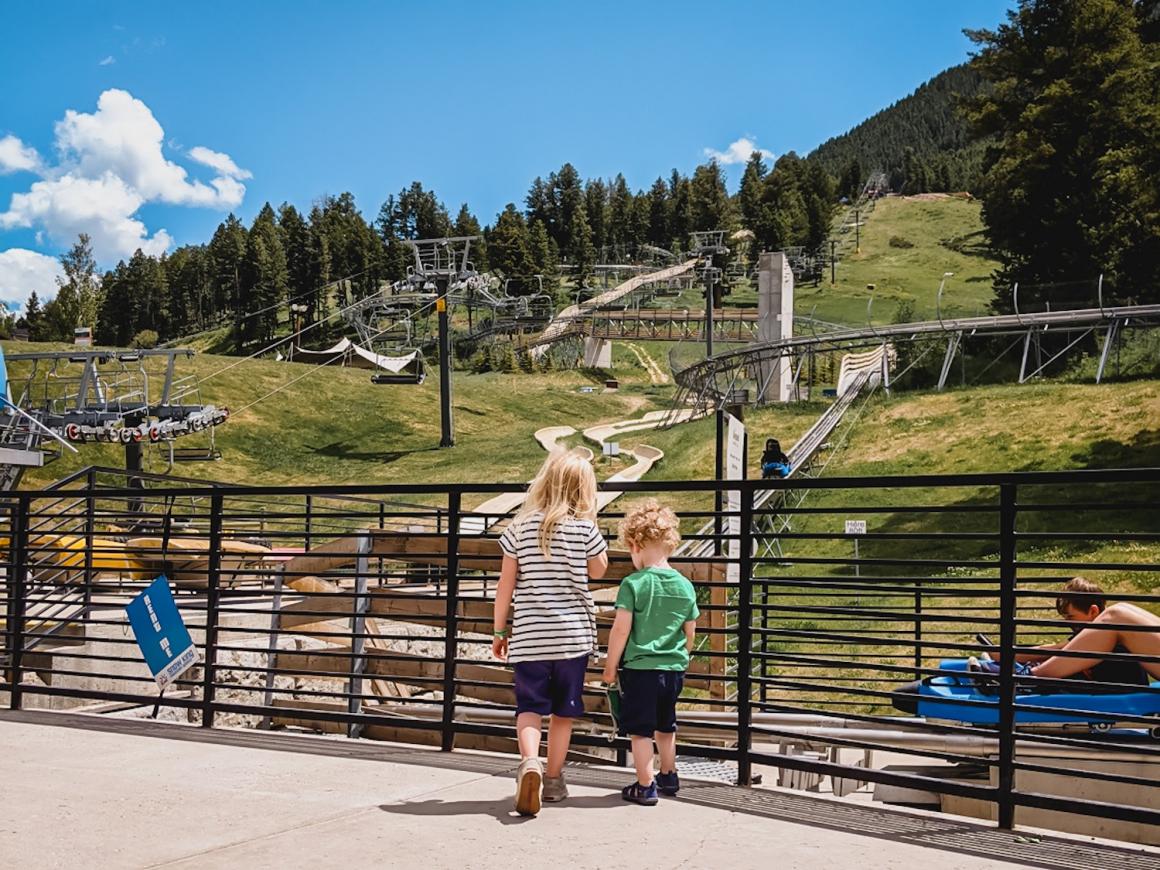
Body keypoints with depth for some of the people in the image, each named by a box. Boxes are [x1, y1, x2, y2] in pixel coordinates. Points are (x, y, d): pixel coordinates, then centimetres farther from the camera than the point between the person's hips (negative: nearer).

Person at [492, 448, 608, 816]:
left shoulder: (520, 527, -2)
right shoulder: (585, 527, -6)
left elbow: (506, 583, 0)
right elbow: (598, 570, 11)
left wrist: (499, 630, 10)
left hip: (529, 635, 0)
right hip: (573, 633, 0)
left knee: (529, 706, 6)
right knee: (563, 709, 13)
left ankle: (529, 762, -20)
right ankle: (553, 780, 21)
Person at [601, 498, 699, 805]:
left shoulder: (633, 584, -14)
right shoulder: (685, 586, 1)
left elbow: (621, 629, -15)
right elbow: (690, 633, 8)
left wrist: (610, 665, -4)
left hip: (639, 667, -5)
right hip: (674, 668, 6)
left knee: (640, 730, 5)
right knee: (665, 726, 23)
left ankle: (645, 787, 9)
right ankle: (669, 777, 37)